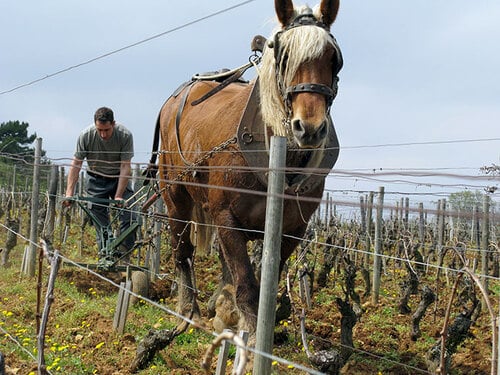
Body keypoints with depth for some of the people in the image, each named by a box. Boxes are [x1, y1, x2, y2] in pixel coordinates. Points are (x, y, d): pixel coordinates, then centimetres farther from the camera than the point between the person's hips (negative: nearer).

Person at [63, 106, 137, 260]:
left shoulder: (125, 135, -24)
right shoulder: (86, 135, -20)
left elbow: (125, 167, -20)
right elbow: (76, 165, -12)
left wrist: (118, 196, -24)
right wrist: (69, 193, -19)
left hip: (119, 178, -1)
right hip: (97, 180, 1)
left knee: (129, 218, -14)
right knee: (101, 224, -4)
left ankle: (123, 255, -8)